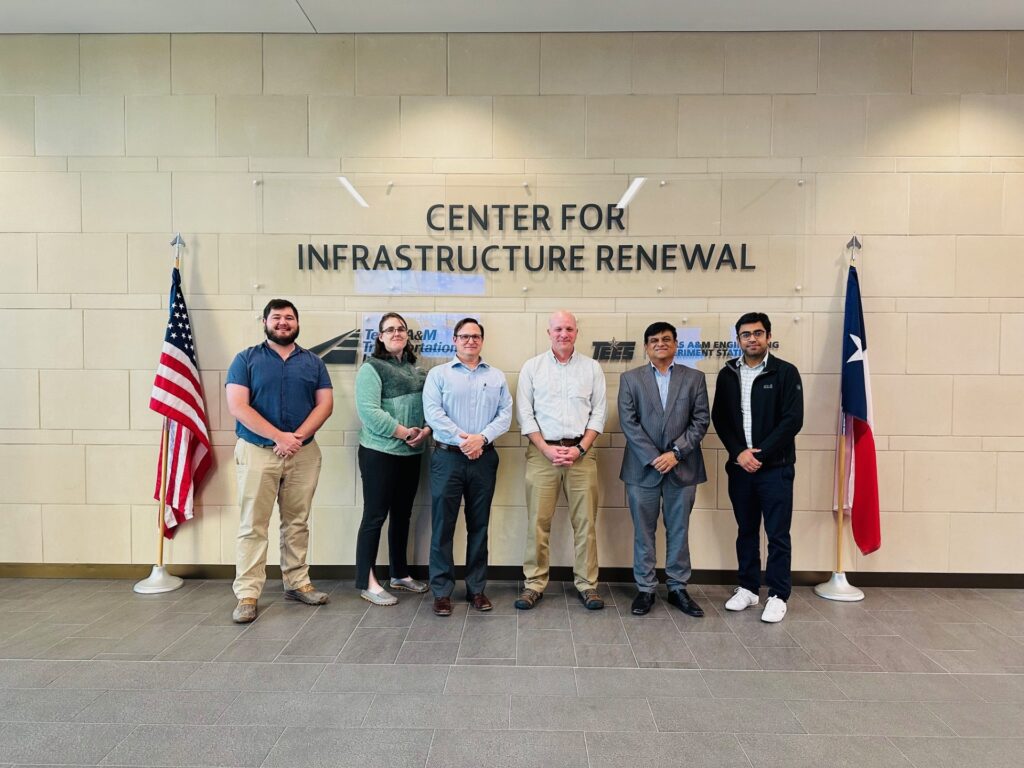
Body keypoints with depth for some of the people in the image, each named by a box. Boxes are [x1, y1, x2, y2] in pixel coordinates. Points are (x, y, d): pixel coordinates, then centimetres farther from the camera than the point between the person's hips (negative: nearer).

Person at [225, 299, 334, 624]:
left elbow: (325, 404, 2)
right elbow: (237, 406, -8)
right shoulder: (246, 359, 2)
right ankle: (247, 594, 6)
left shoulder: (313, 362, 10)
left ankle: (297, 583, 21)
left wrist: (297, 437, -12)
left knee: (297, 523, 10)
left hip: (303, 453, 3)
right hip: (257, 451, -2)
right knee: (253, 525, 0)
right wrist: (279, 437, -16)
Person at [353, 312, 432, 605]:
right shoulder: (371, 368, -7)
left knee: (402, 514, 15)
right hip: (380, 453, -7)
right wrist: (404, 432, -19)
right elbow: (369, 411, -18)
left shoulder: (416, 370, 14)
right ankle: (367, 583, 8)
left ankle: (400, 573, 28)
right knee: (375, 515, -1)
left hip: (411, 453, 7)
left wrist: (425, 431, -10)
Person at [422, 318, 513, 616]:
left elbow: (505, 414, 2)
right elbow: (432, 413, -7)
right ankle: (442, 591, 11)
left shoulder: (497, 377, 12)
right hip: (447, 457, -2)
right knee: (443, 524, 1)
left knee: (479, 525, 9)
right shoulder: (438, 374, 5)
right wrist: (462, 440, -15)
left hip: (484, 458, 2)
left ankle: (477, 588, 20)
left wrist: (481, 438, -14)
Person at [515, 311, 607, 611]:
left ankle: (587, 583, 16)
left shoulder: (592, 367, 8)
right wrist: (547, 449, -7)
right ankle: (534, 583, 13)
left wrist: (580, 449, -6)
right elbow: (525, 413, 2)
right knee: (538, 521, 1)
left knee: (585, 521, 3)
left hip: (581, 451, 1)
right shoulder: (532, 367, 6)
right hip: (542, 451, 0)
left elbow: (598, 412, 5)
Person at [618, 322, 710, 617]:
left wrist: (676, 452, -11)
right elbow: (628, 422, -4)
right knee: (643, 532, 7)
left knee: (679, 532, 10)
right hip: (643, 468, -1)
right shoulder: (630, 379, 4)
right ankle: (645, 589, 19)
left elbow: (701, 421, 0)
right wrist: (654, 458, -13)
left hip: (682, 467, 1)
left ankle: (678, 588, 23)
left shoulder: (694, 378, 6)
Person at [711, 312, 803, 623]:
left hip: (775, 467, -3)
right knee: (746, 531, 13)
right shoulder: (727, 374, 6)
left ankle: (778, 596, 14)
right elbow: (719, 418, 5)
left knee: (778, 534, 2)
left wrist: (760, 454, -13)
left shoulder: (785, 372, -4)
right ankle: (748, 588, 26)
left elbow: (793, 420, -10)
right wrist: (739, 453, -8)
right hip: (739, 466, 4)